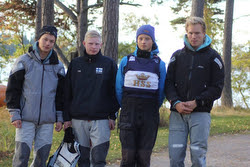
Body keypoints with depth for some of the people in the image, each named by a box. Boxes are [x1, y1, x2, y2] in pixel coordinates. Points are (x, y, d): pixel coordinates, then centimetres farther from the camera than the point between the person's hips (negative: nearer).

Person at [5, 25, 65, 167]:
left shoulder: (58, 66, 9)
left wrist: (60, 118, 7)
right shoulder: (24, 61, 0)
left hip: (47, 120, 3)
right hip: (25, 118, -3)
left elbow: (61, 93, 13)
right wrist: (15, 115, -7)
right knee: (22, 155, -7)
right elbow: (12, 89, 0)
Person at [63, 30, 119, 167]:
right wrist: (66, 117, 5)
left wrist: (113, 116, -2)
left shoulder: (109, 64, 5)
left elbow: (114, 92, 5)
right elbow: (67, 92, 11)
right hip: (78, 119, 2)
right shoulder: (75, 64, 10)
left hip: (101, 119, -2)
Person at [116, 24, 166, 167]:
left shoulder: (159, 64, 7)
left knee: (144, 156, 2)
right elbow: (119, 88, 10)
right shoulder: (126, 61, 7)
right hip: (128, 114, 0)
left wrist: (152, 109, 10)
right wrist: (126, 108, 11)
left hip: (150, 117, 0)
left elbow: (161, 91, 10)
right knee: (128, 155, -5)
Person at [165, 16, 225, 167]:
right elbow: (169, 82, 10)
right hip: (177, 113, 2)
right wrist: (176, 102, -8)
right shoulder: (177, 55, 14)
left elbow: (217, 87, 0)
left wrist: (196, 102, -11)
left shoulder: (213, 57, 6)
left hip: (200, 113, -2)